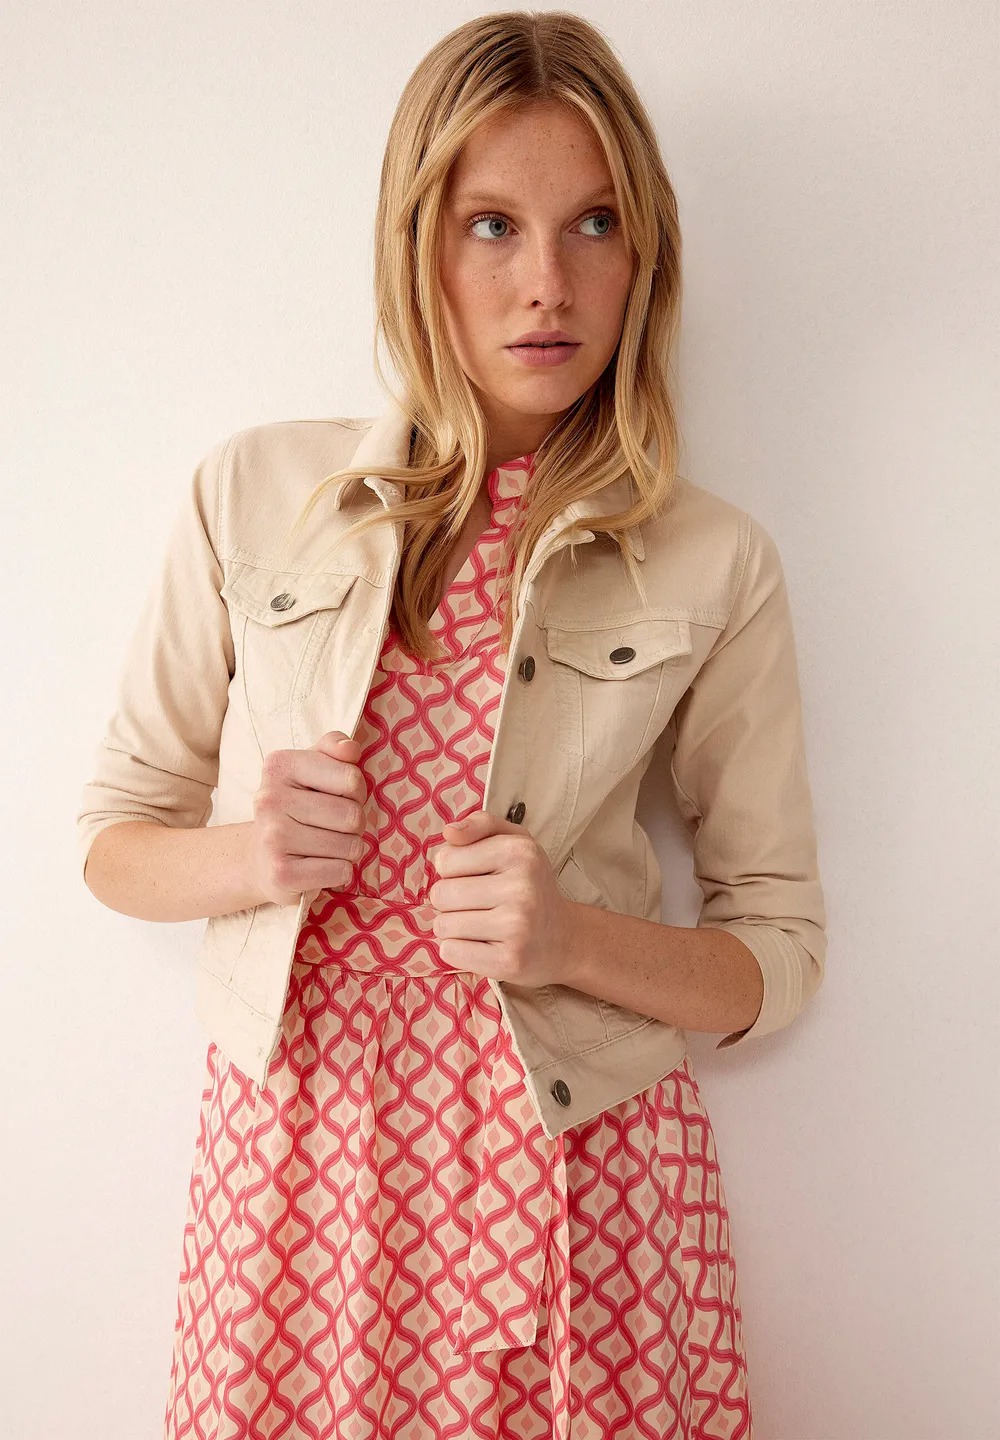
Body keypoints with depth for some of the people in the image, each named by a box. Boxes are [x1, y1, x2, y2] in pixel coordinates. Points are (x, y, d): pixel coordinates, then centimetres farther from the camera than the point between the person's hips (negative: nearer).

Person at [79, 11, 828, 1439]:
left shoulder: (715, 565, -5)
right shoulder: (257, 491, -1)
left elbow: (779, 948, 0)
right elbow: (115, 839, 7)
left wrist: (577, 937, -18)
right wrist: (244, 856, -15)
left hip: (576, 1169, 0)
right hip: (291, 1149, 1)